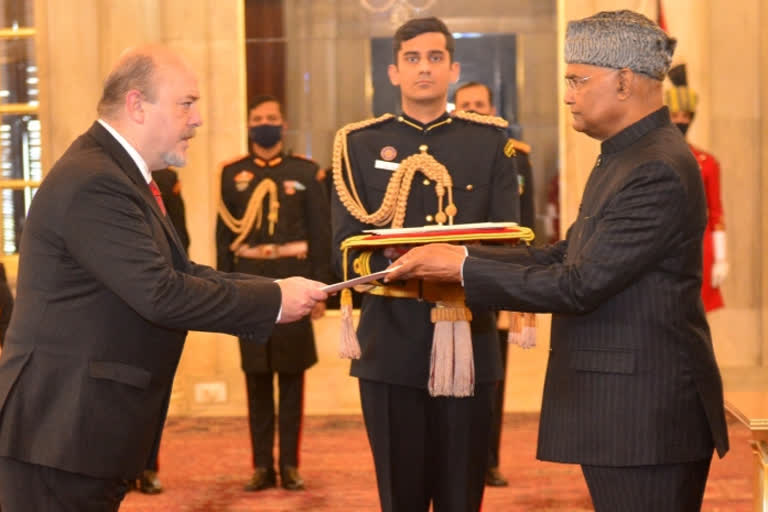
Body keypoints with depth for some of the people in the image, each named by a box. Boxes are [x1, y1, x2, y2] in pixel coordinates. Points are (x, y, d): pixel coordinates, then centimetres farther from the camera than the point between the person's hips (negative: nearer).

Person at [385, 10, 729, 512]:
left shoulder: (659, 171, -20)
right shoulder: (627, 155, 14)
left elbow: (578, 286, -22)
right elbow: (566, 257, 13)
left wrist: (464, 267, -15)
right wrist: (459, 256, 5)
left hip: (646, 416, -10)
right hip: (622, 410, 10)